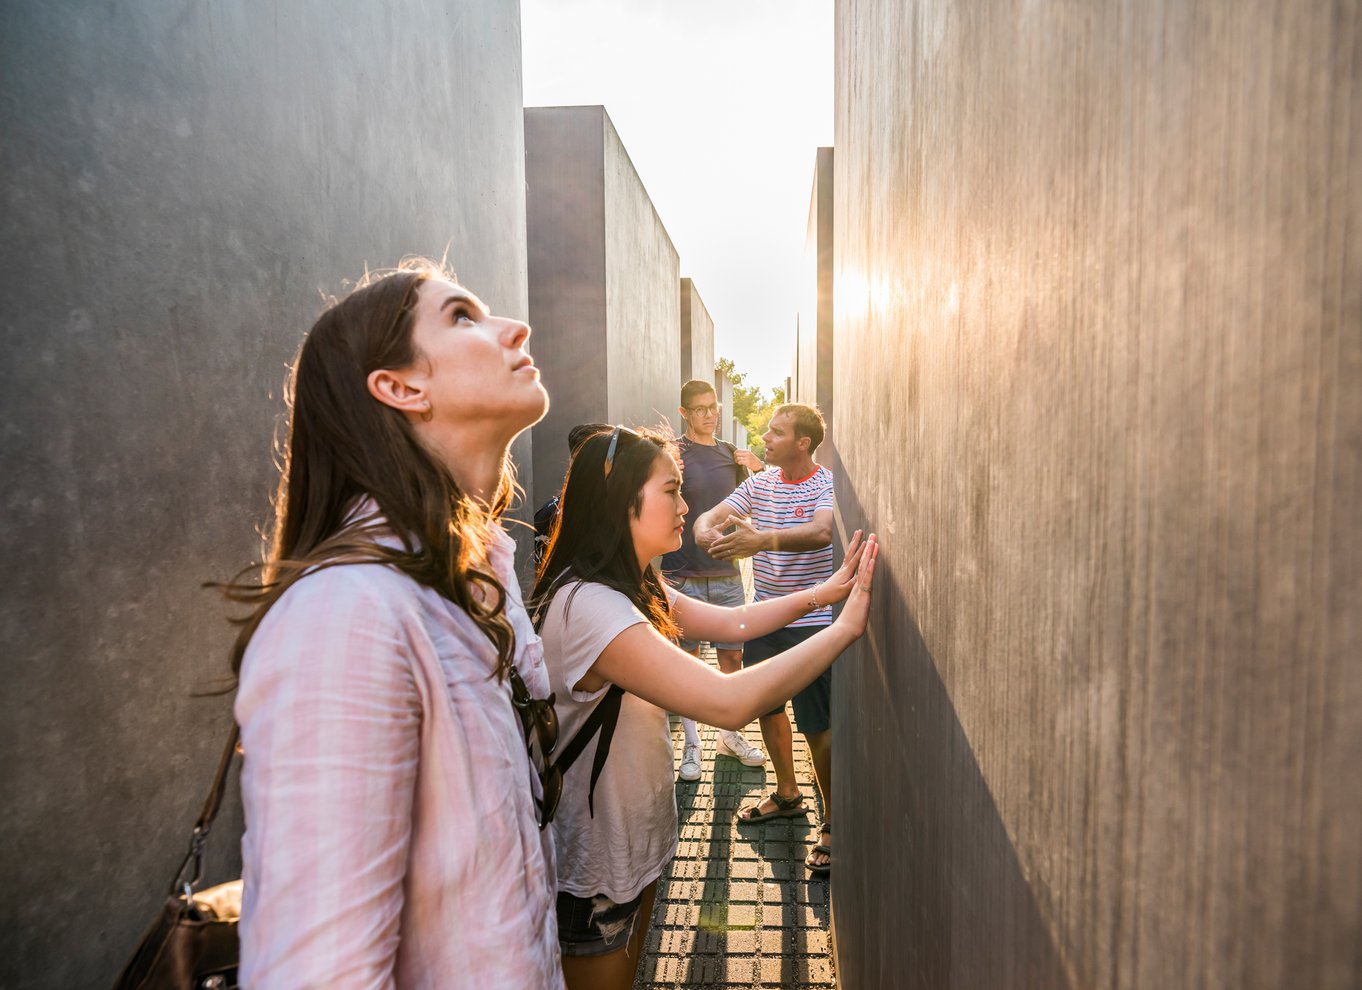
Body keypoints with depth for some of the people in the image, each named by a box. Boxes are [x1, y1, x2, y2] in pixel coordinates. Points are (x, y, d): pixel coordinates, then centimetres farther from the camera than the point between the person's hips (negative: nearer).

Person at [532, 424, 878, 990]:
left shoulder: (636, 589, 0)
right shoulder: (588, 606, -33)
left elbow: (730, 624, 6)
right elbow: (730, 703, -38)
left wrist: (821, 593, -4)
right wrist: (846, 626, -29)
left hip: (635, 842, 9)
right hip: (593, 874, -9)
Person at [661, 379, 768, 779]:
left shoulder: (731, 453, 9)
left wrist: (757, 472, 1)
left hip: (726, 573, 4)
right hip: (684, 576, -4)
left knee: (733, 656, 12)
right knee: (687, 660, 6)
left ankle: (730, 735, 31)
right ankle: (691, 746, 22)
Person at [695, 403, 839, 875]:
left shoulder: (827, 485, -13)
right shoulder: (759, 484, 5)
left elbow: (821, 533, -32)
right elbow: (710, 516, 0)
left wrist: (764, 539, -48)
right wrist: (706, 532, -25)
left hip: (813, 620, -6)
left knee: (817, 726, -2)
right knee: (768, 707, 20)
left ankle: (832, 821, 19)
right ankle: (786, 794, 42)